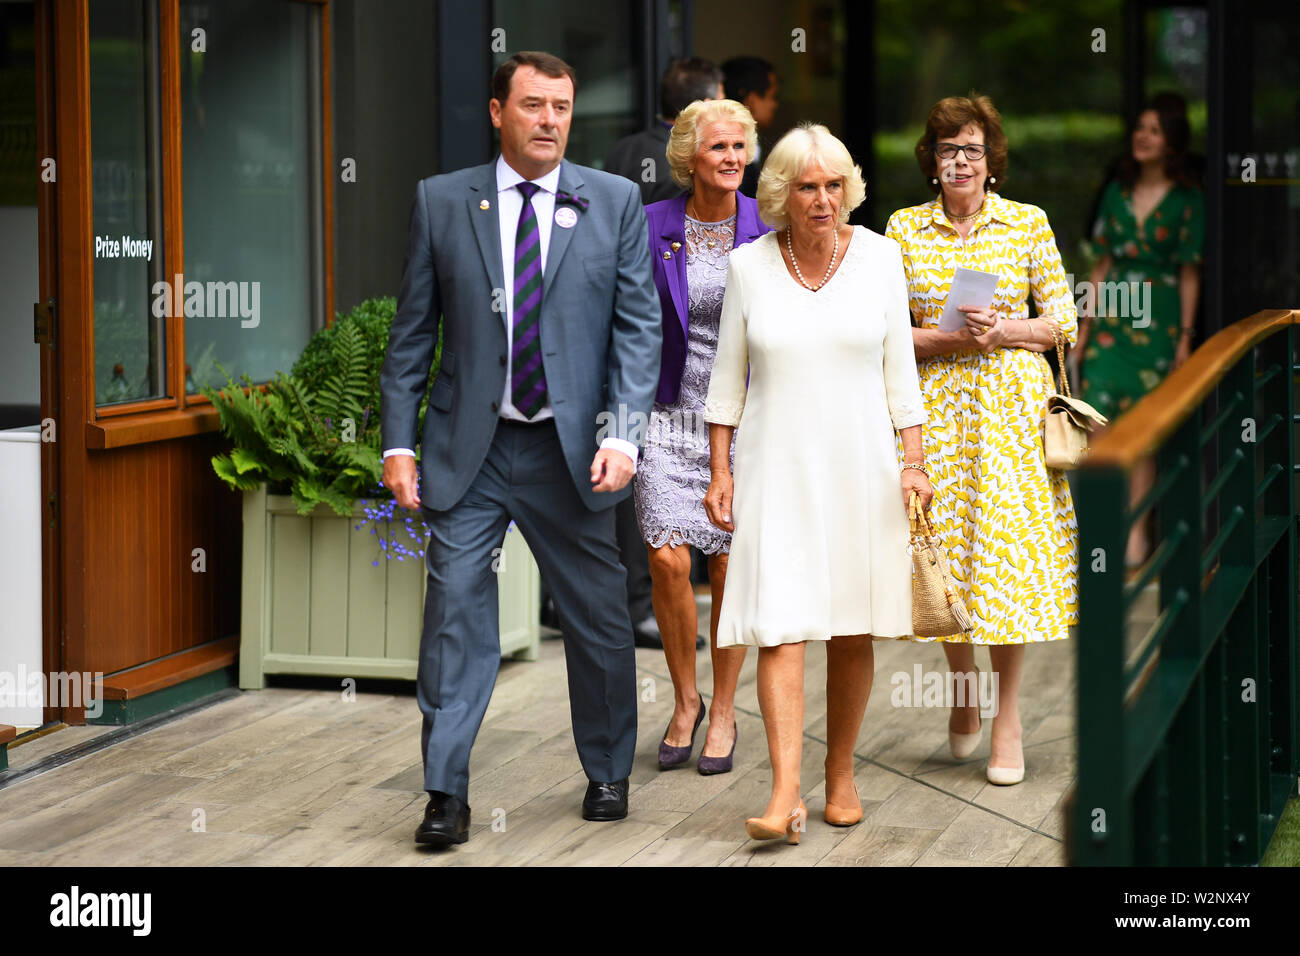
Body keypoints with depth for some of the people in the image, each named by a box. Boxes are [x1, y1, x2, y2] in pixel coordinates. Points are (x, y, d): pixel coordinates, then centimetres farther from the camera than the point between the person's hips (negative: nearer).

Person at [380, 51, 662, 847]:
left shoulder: (615, 202, 3)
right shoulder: (442, 202, 4)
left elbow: (639, 326, -1)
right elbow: (412, 333, 5)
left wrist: (621, 434, -12)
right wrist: (400, 441, -1)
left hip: (571, 451, 0)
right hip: (470, 451, 0)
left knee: (599, 617, 9)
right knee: (456, 611, -5)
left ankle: (608, 775, 28)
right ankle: (447, 795, 2)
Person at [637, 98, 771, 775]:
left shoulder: (766, 230, -1)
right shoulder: (652, 227, -1)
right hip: (669, 413, 0)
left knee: (728, 565, 1)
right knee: (668, 559, -8)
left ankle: (723, 711, 18)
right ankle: (684, 700, 14)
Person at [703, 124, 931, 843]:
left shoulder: (878, 256, 1)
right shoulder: (748, 265, 0)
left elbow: (898, 366, 5)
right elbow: (727, 378, 6)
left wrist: (914, 460, 0)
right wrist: (719, 471, 2)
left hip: (860, 465, 1)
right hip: (777, 467, -1)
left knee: (853, 633, 7)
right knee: (780, 627, -11)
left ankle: (841, 773, 23)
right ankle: (785, 795, -16)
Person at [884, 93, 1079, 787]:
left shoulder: (1027, 223, 4)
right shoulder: (904, 228, 6)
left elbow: (1063, 319, 5)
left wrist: (1005, 332, -12)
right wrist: (951, 339, -12)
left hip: (1012, 403, -1)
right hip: (934, 405, 1)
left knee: (1007, 545, -5)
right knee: (942, 549, 1)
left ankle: (1008, 717, 4)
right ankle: (964, 686, 26)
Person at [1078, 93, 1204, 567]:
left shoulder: (1186, 200, -2)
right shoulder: (1118, 190, 9)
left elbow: (1189, 273, -2)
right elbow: (1103, 263, 12)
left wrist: (1185, 335, -5)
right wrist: (1086, 323, 9)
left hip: (1157, 320, -3)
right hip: (1112, 317, 3)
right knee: (1100, 412, -7)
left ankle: (1136, 531, 4)